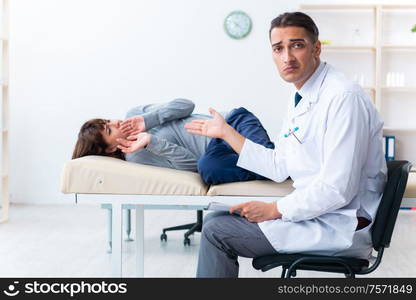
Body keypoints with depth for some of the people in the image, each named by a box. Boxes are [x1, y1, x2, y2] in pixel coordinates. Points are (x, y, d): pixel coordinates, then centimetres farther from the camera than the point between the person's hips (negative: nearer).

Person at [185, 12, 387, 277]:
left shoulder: (344, 97, -20)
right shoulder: (302, 101, 11)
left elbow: (337, 189, -24)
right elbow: (279, 169, 13)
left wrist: (274, 210, -15)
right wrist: (226, 133, 13)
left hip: (340, 226, -9)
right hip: (313, 211, 9)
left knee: (216, 231, -12)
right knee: (216, 221, 12)